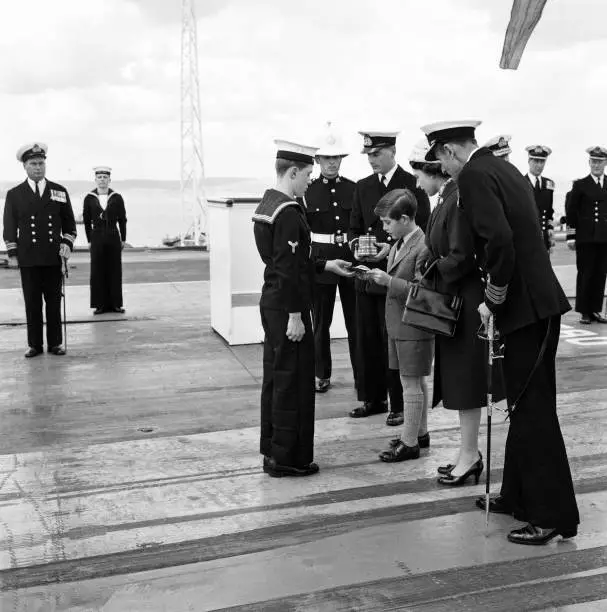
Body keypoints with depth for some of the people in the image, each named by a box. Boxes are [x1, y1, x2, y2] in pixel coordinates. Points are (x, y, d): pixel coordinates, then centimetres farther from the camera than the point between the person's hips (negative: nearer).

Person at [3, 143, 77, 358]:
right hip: (28, 259, -1)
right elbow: (9, 227, 6)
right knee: (32, 303, 3)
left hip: (54, 258, 1)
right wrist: (12, 254, 1)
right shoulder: (14, 194, 5)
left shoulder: (59, 191, 8)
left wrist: (67, 244, -2)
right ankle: (34, 345, 11)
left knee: (54, 302, 5)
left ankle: (55, 343, 13)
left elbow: (69, 222, 11)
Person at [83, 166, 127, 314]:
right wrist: (89, 240, 2)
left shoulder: (117, 198, 2)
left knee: (115, 271, 3)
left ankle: (115, 303, 11)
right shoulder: (89, 198, 1)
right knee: (98, 272, 1)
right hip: (97, 238, 0)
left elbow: (122, 220, 6)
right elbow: (86, 221, 5)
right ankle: (100, 304, 7)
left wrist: (123, 239, 3)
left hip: (114, 237, 0)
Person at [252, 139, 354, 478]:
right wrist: (295, 315, -20)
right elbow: (289, 268, -22)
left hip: (271, 302, 10)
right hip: (287, 308, -10)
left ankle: (273, 449, 28)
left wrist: (325, 265, 17)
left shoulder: (268, 203, 12)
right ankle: (286, 458, 8)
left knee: (276, 375, 17)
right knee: (293, 380, -1)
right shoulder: (289, 212, -19)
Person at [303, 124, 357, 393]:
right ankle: (322, 375, 18)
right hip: (320, 259, -1)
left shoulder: (354, 189, 6)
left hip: (351, 258, 1)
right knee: (320, 321, 7)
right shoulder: (308, 191, 1)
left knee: (355, 320, 3)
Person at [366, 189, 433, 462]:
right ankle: (420, 432, 31)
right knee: (416, 381, 19)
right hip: (399, 324, 10)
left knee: (410, 382, -2)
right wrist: (380, 277, 4)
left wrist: (389, 281, -25)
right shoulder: (398, 244, 11)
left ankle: (409, 443, 6)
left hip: (413, 327, -9)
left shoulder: (423, 247, -19)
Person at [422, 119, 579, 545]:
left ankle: (554, 515, 6)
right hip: (537, 302, 10)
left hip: (527, 306, -10)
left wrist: (494, 299, -13)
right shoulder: (502, 169, 16)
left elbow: (499, 241, -25)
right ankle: (518, 498, 29)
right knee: (525, 406, 17)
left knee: (533, 411, -3)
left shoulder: (474, 176, -12)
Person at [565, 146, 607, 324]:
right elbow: (571, 212, 0)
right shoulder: (580, 185, 2)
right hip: (585, 238, -3)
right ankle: (584, 312, 7)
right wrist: (571, 236, -5)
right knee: (585, 274, 0)